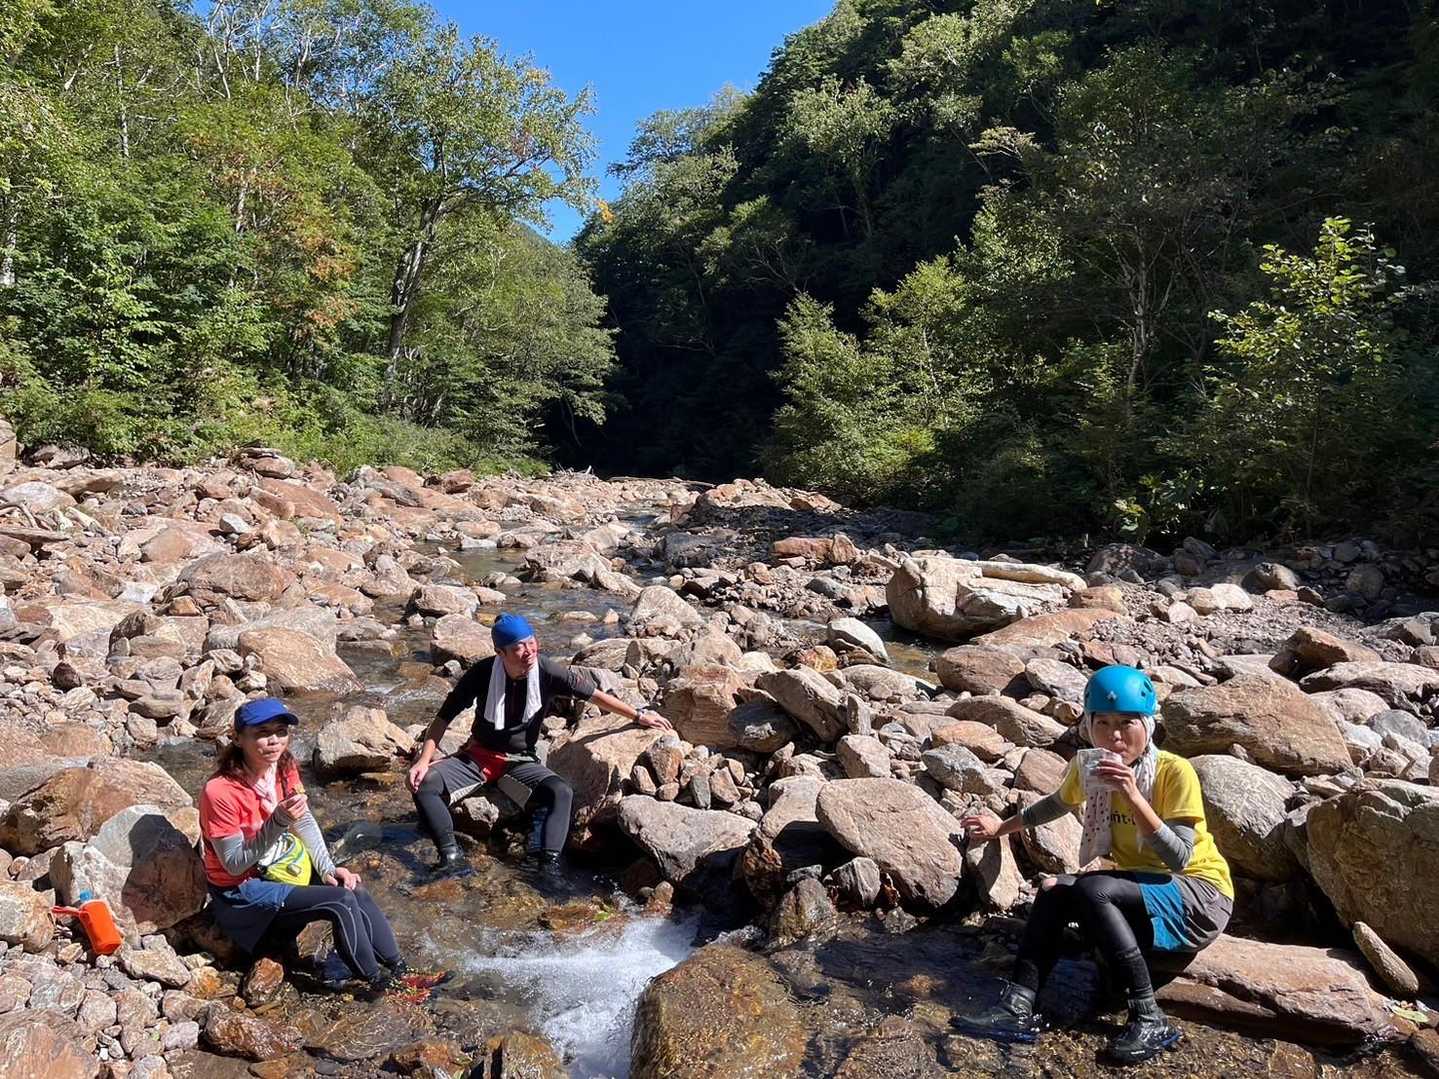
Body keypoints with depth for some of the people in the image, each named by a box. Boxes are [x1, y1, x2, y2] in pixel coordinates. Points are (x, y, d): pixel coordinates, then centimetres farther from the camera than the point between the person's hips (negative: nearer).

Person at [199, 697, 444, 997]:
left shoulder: (285, 767, -7)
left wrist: (327, 868, -10)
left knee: (355, 891, -11)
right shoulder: (220, 791, -27)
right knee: (340, 902, -20)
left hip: (281, 866, 6)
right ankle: (379, 983, -2)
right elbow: (234, 864, -22)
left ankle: (399, 971, 1)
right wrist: (277, 823, -35)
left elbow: (306, 822, 2)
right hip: (241, 892, -6)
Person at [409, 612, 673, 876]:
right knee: (424, 783, -24)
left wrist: (639, 716, 2)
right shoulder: (482, 673, -16)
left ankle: (549, 864, -32)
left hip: (520, 762, 0)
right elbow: (445, 716, -6)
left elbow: (595, 695, -3)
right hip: (477, 755, 1)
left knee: (562, 793, -28)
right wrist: (424, 759, -16)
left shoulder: (548, 672, -16)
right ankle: (451, 856, -22)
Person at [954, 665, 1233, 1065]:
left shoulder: (1175, 772, -21)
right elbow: (1058, 804, 18)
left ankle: (1150, 1020, -22)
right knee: (1053, 890, -17)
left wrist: (1133, 797, -36)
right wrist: (1003, 827, 20)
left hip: (1197, 896, -6)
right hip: (1138, 889, 6)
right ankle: (1018, 1007, -22)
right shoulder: (1087, 767, -4)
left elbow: (1179, 859, -28)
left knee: (1091, 890, -30)